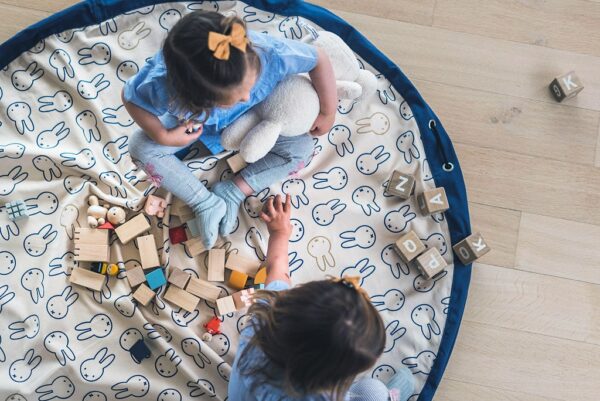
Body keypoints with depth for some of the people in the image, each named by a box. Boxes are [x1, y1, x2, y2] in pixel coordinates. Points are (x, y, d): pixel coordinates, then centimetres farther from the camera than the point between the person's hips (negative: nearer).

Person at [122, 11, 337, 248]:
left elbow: (319, 59, -25)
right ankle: (207, 203, -9)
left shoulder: (269, 53, -45)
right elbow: (129, 97, -20)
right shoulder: (162, 85, -44)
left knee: (301, 146, -16)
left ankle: (234, 191, -5)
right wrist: (163, 136, -27)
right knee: (140, 147, -18)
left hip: (247, 118, 1)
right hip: (191, 121, 0)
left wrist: (328, 112, -16)